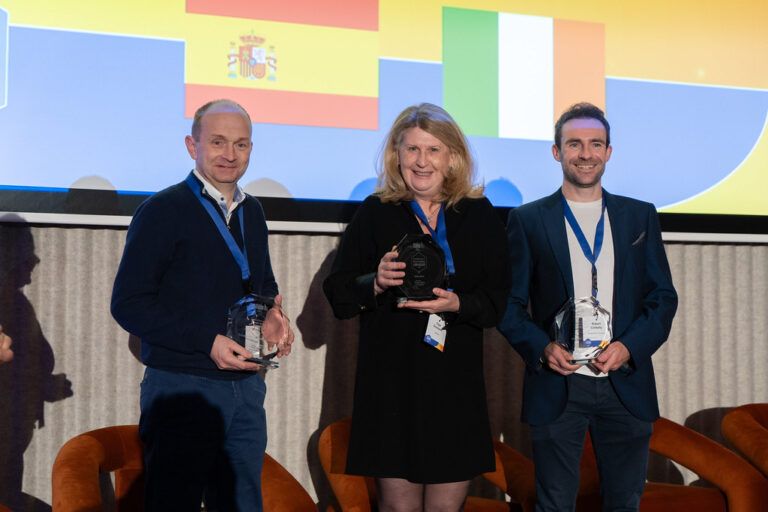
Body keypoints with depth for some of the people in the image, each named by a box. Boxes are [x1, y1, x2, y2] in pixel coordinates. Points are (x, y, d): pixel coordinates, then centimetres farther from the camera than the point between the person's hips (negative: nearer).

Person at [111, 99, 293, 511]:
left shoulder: (252, 213, 13)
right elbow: (128, 304, -13)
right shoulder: (163, 211, -9)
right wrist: (208, 342, -20)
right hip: (181, 386, -6)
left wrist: (276, 318, 2)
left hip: (246, 386, 7)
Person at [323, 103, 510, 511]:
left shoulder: (479, 215, 6)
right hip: (391, 382, -1)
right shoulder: (374, 213, 4)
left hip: (457, 385, 1)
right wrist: (375, 282, -16)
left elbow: (497, 301, 4)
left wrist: (457, 304, -15)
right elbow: (338, 295, 3)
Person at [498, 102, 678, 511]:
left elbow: (663, 297, 7)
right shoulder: (528, 220, 3)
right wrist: (542, 348, -15)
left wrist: (629, 347, -9)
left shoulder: (640, 217, 9)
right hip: (558, 386, -2)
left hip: (625, 386, 2)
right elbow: (510, 303, 2)